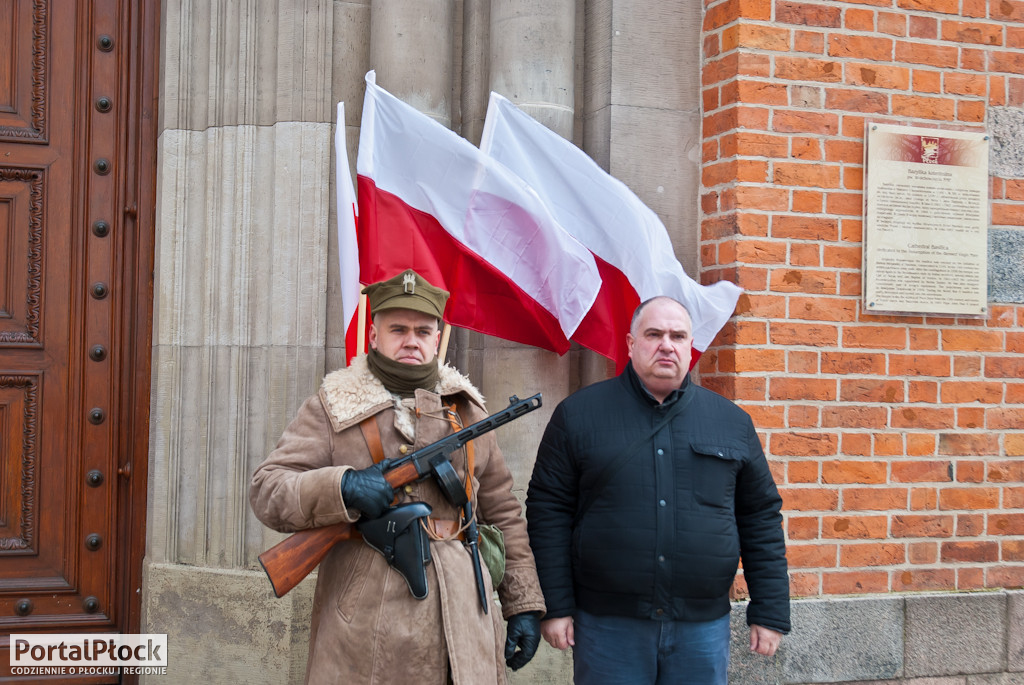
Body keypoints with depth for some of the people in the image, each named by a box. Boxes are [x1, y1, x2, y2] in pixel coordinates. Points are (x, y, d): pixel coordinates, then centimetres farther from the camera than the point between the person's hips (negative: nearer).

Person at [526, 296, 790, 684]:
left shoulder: (732, 422, 9)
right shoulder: (579, 414, 2)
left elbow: (761, 517, 10)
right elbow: (548, 511, 0)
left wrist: (770, 612, 6)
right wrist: (555, 607, -5)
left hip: (703, 627, 2)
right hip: (607, 624, -2)